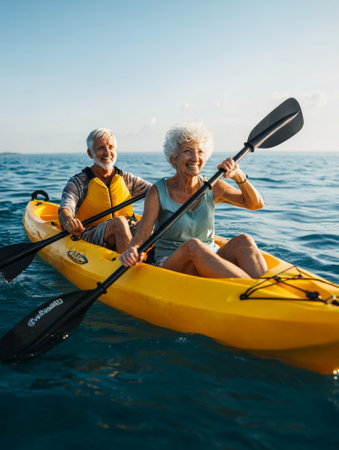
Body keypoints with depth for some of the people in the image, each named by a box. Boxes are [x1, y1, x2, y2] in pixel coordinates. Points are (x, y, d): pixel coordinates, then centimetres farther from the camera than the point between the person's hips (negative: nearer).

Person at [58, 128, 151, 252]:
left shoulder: (126, 179, 14)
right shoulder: (78, 182, 3)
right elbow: (64, 209, -14)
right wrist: (68, 220, -39)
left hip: (129, 233, 3)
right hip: (91, 238, -3)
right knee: (119, 221, -34)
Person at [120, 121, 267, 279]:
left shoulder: (212, 188, 6)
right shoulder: (158, 192, -4)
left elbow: (255, 204, 3)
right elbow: (142, 233, -12)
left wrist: (238, 176, -15)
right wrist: (133, 250, -35)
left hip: (209, 264, 4)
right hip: (169, 265, -3)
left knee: (243, 241, -26)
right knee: (193, 245, -37)